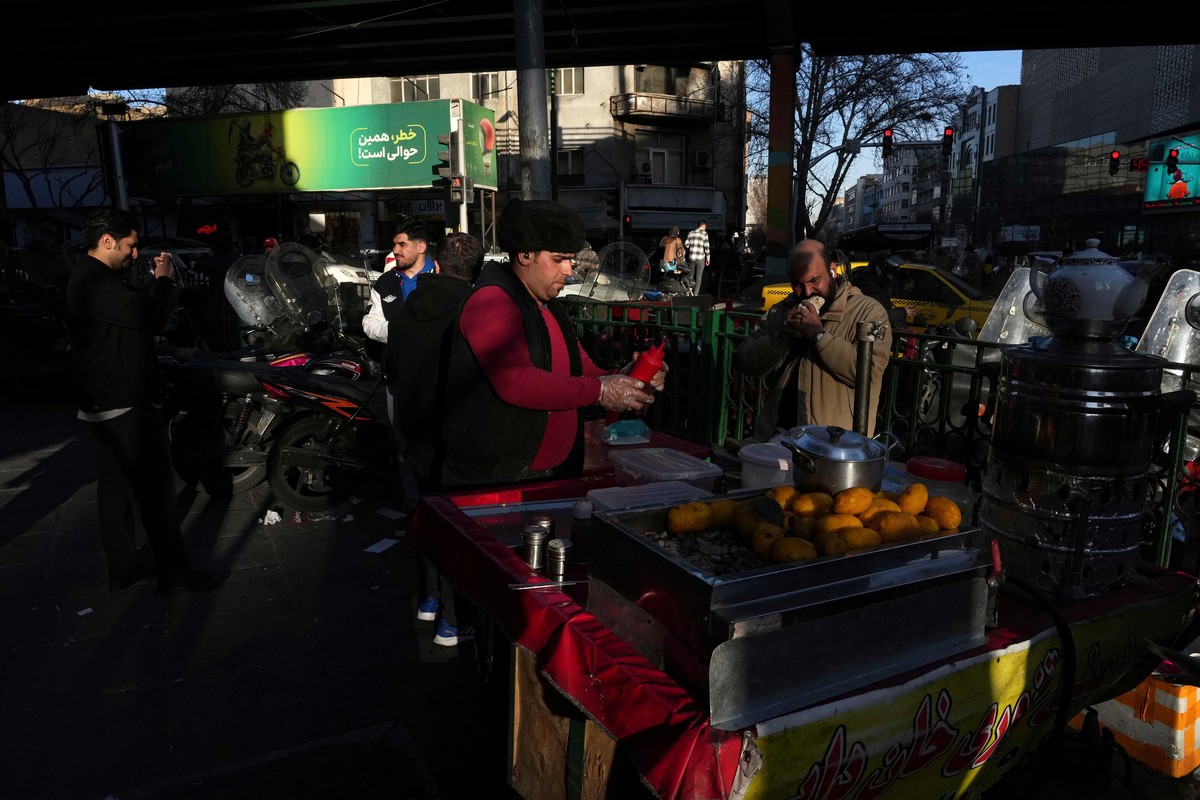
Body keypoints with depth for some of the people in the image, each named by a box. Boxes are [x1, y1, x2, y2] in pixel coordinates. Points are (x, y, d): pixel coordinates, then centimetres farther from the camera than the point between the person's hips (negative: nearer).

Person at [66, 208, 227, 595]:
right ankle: (174, 573, 1)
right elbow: (151, 316, -26)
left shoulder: (86, 278, 17)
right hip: (127, 407, -11)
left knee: (116, 490, 15)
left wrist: (156, 285, 8)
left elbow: (133, 314, 20)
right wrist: (165, 280, -11)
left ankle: (123, 567, 24)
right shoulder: (97, 283, -19)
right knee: (156, 491, -5)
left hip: (103, 408, 11)